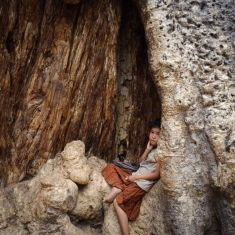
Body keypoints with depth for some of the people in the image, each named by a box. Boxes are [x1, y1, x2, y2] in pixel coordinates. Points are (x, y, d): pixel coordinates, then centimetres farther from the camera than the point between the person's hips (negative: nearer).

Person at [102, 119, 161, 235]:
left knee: (118, 201, -12)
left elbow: (157, 175, -19)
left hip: (142, 183, -9)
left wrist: (136, 177, -14)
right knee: (112, 168, 4)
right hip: (135, 176, 9)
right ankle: (115, 192, -15)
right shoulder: (152, 148, 11)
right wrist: (147, 150, -2)